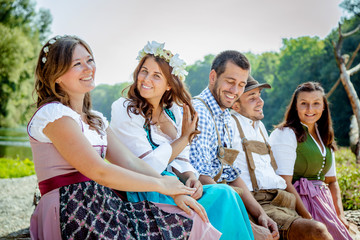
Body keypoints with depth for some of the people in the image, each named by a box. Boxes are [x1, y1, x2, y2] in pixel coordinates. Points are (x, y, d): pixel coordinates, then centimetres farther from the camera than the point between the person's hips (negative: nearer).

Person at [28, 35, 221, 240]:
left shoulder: (95, 119, 18)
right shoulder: (53, 114, -10)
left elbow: (129, 161, 9)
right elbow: (98, 171, -16)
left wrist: (175, 192, -3)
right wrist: (160, 184, -9)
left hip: (105, 206, 8)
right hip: (73, 216, -8)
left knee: (191, 222, -5)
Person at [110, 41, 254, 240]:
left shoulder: (174, 112, 12)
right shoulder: (124, 110, -7)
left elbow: (181, 160, 11)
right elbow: (149, 166, -14)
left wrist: (191, 178, -11)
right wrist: (185, 137, -4)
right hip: (145, 196, -6)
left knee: (225, 194, -21)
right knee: (223, 195, -22)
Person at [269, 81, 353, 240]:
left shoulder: (325, 138, 17)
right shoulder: (285, 134, -7)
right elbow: (284, 183, -15)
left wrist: (340, 215, 5)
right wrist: (309, 219, -20)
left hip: (323, 201, 7)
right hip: (299, 202, -7)